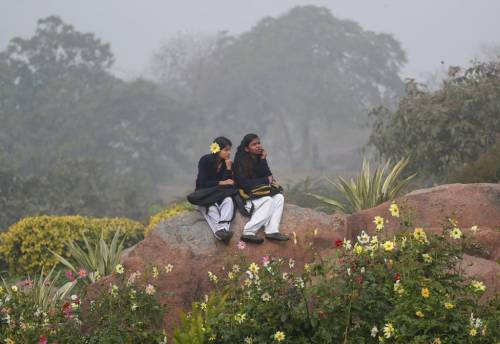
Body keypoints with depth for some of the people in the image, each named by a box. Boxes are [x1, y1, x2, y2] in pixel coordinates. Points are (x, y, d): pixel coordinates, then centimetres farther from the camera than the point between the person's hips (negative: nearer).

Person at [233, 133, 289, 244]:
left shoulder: (259, 159, 8)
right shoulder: (241, 161, -12)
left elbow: (268, 176, 1)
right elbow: (243, 183, -21)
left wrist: (263, 160, -11)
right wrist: (266, 180, -13)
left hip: (259, 194, 7)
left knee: (279, 197, -13)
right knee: (268, 201, -27)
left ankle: (272, 231, -25)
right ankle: (248, 233, -32)